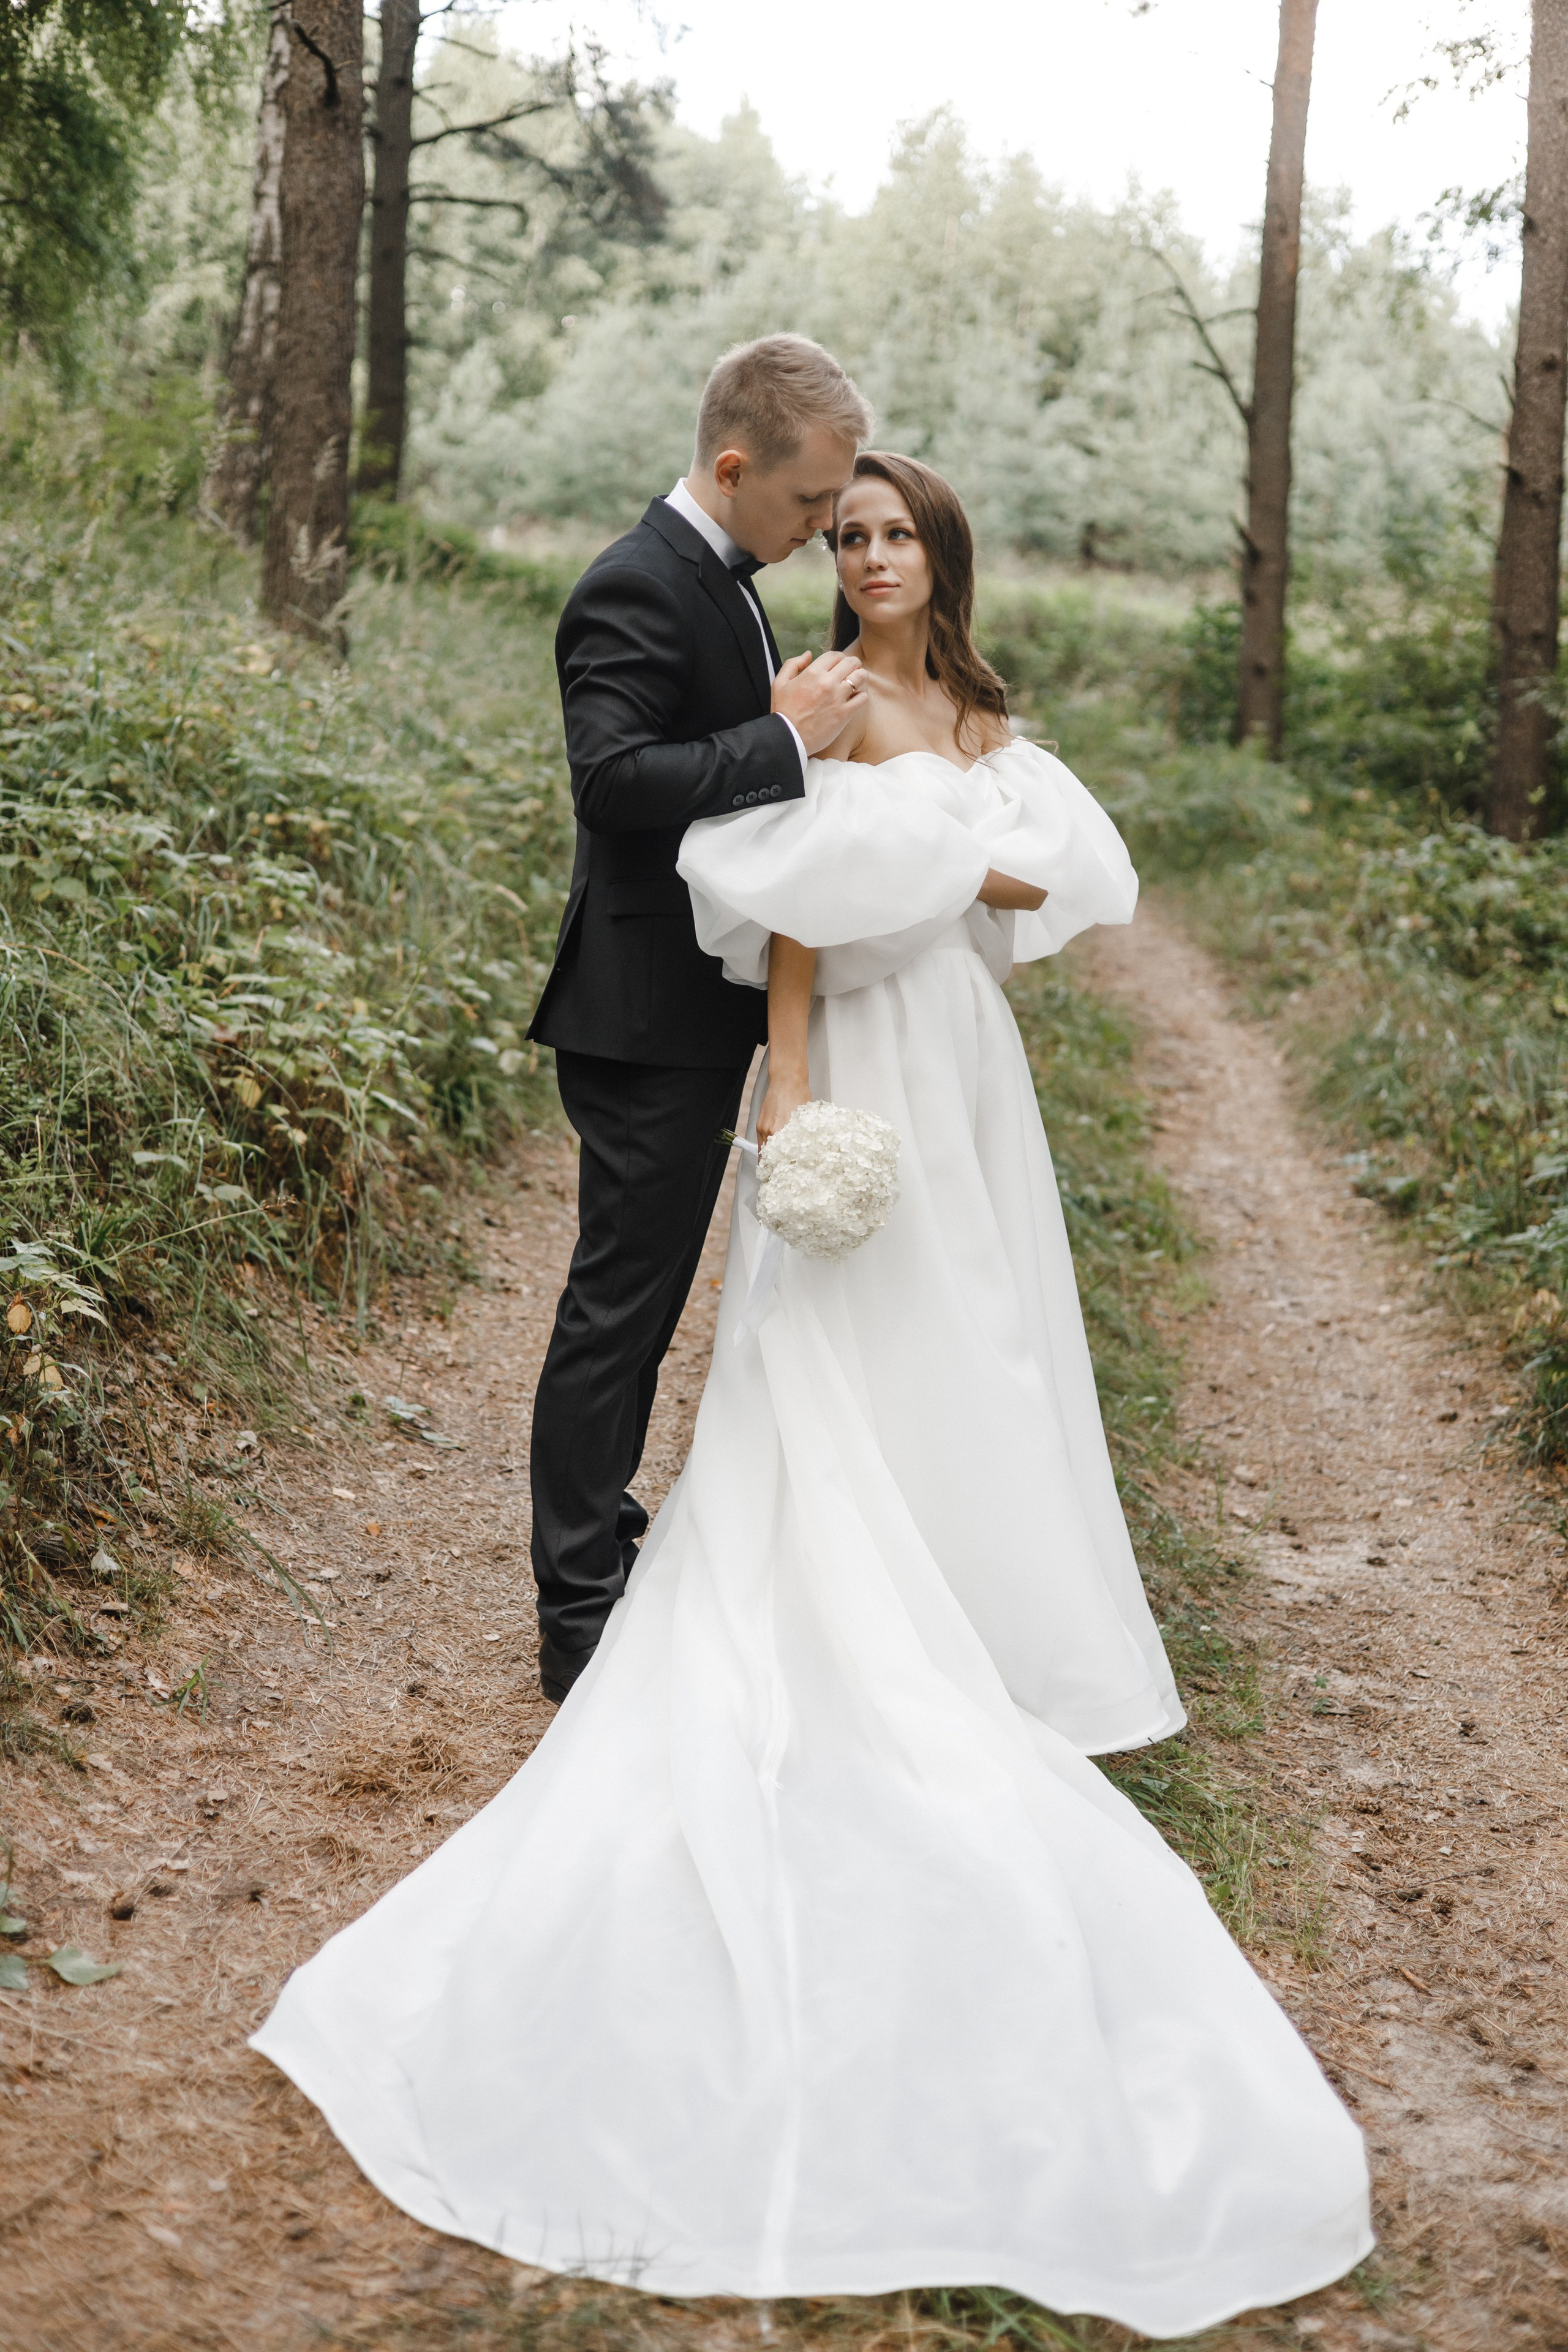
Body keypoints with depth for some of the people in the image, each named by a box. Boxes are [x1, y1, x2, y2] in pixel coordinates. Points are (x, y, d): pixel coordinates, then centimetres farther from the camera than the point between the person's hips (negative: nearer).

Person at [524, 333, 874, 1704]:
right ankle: (582, 1623, 6)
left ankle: (605, 1555, 32)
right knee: (619, 1308, -3)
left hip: (694, 1009, 10)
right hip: (649, 1014, -10)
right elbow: (615, 778, -30)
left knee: (638, 1304, 18)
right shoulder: (639, 590, -18)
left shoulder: (715, 579, 14)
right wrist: (786, 738, -27)